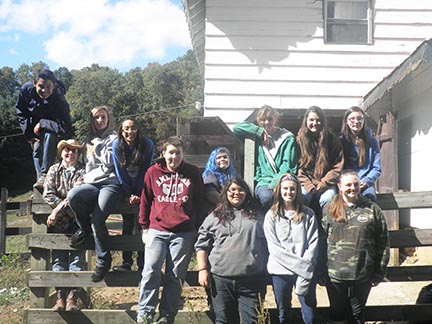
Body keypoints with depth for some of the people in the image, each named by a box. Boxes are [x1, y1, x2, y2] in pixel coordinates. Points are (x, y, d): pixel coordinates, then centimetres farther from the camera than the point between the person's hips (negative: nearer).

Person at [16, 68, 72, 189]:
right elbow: (20, 112, -11)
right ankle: (40, 179, 0)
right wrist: (29, 135, -12)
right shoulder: (27, 89, -30)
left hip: (51, 123, -3)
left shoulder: (59, 101, -39)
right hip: (34, 124, 4)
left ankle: (45, 174, -29)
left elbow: (66, 130, -44)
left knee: (49, 137, -30)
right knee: (37, 149, -7)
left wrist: (42, 125, -35)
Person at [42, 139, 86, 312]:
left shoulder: (83, 171, 5)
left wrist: (58, 211, -16)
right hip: (58, 223, 2)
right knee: (58, 257, -4)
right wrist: (64, 206, -12)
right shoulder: (54, 170, 13)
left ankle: (72, 297, -9)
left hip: (77, 220, -2)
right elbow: (47, 194, 0)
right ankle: (60, 296, -6)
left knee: (77, 256, -8)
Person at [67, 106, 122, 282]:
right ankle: (85, 228, -3)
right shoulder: (89, 140, 24)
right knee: (73, 195, -31)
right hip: (93, 184, 5)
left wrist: (97, 144, 0)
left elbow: (109, 161, -7)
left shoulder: (113, 138, 8)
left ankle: (103, 260, -8)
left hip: (111, 184, -5)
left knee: (97, 220, -25)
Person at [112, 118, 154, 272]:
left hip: (142, 189, -2)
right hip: (126, 189, 2)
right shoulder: (117, 145, -9)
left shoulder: (147, 144, -14)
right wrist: (129, 195, -10)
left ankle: (142, 264, -5)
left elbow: (145, 171, -10)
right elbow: (120, 173, -6)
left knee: (140, 226, -7)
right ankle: (127, 262, 5)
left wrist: (139, 195, -13)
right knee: (127, 226, 2)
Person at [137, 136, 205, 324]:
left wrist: (198, 229, 7)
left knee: (175, 277, 3)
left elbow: (200, 203, 10)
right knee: (150, 272, -9)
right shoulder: (153, 172, 6)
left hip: (184, 234, 0)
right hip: (157, 231, 0)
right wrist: (144, 227, 7)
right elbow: (145, 201, 11)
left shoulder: (193, 173, 6)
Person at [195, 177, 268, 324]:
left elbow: (268, 243, 13)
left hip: (253, 279, 0)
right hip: (221, 278, 0)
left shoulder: (257, 215, 12)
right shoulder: (215, 217, 9)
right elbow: (202, 245, 8)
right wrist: (203, 269, -2)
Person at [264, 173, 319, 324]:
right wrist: (301, 266, -12)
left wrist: (306, 266, -14)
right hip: (280, 271, 0)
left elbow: (313, 244, -2)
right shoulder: (271, 215, 3)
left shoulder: (308, 214, 5)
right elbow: (274, 248, -5)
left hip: (306, 272, 0)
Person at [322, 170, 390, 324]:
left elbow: (382, 243, 0)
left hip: (363, 275, 0)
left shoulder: (372, 210, -2)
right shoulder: (329, 210, 1)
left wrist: (380, 272, -1)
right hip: (334, 275, 1)